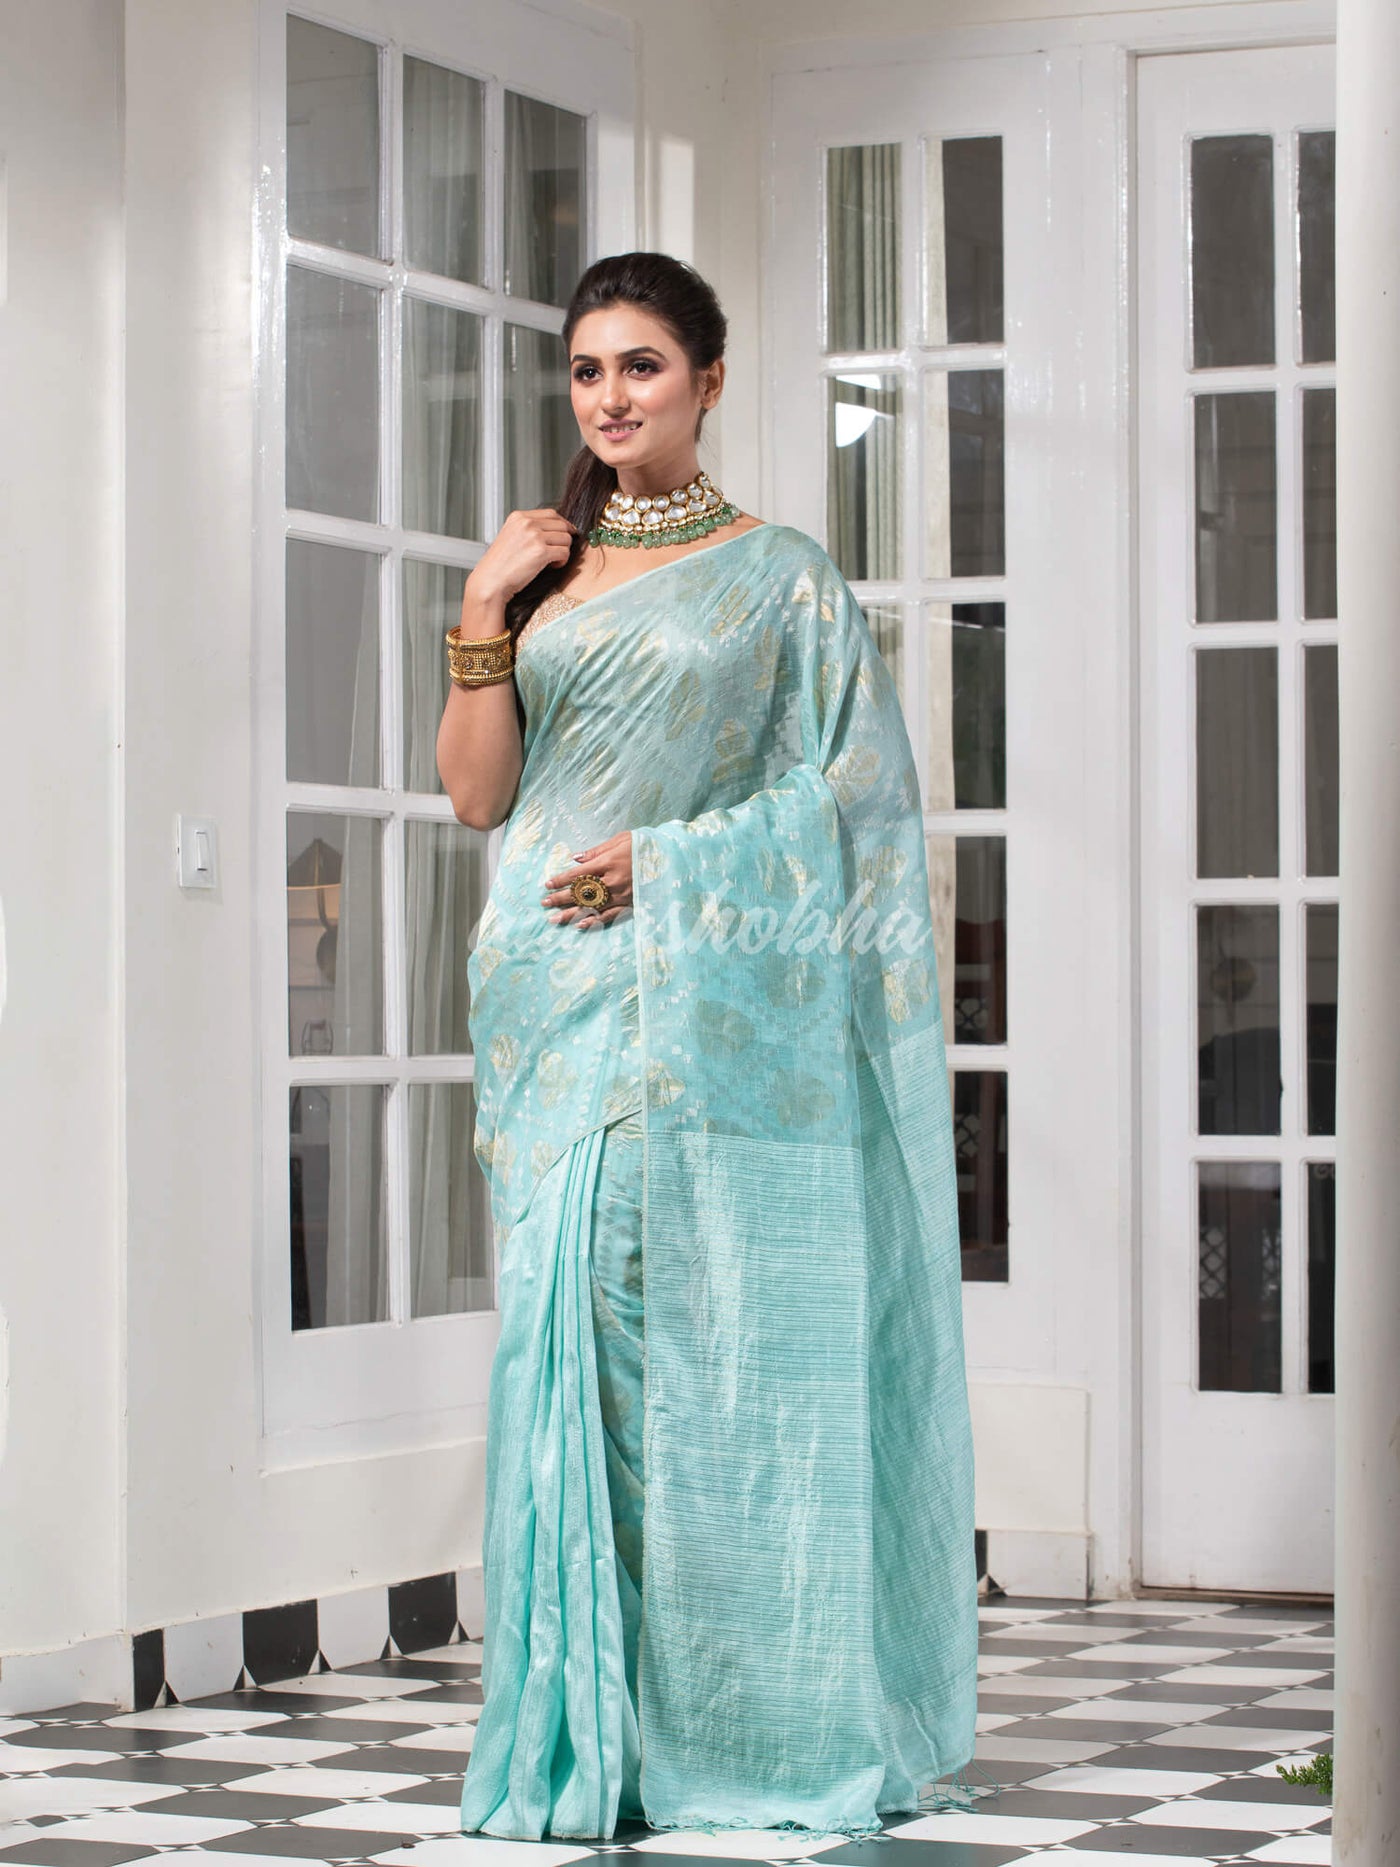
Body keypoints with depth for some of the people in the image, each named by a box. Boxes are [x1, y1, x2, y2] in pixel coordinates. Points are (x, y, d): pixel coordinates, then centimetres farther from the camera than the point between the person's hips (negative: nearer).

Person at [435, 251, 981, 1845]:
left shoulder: (780, 578, 4)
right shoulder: (540, 571, 15)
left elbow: (856, 791, -3)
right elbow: (477, 791, 9)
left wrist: (669, 860, -11)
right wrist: (483, 617, -2)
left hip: (713, 1008, -3)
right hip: (559, 1005, 3)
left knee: (720, 1339, -5)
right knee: (569, 1337, -1)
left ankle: (755, 1731, 3)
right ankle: (588, 1738, 4)